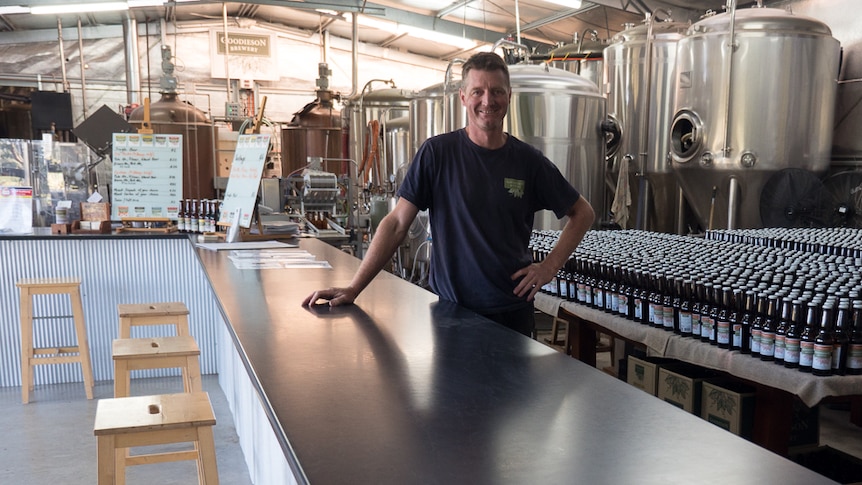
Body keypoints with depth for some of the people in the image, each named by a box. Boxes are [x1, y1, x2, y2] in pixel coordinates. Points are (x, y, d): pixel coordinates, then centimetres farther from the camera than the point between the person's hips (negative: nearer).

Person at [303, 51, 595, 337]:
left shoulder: (528, 161, 0)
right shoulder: (437, 152, -6)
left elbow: (583, 213, 10)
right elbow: (397, 223, -7)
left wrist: (550, 267, -2)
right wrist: (353, 289, -13)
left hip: (513, 312, 2)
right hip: (451, 308, -1)